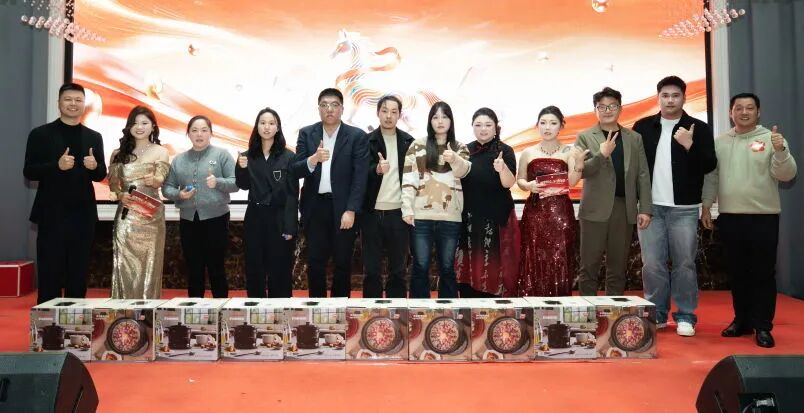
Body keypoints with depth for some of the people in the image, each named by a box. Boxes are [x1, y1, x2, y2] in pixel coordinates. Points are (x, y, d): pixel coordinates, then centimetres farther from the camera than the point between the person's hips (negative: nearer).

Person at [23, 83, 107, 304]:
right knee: (49, 275, 2)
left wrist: (94, 166, -11)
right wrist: (57, 165, -19)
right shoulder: (40, 134, 1)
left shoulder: (94, 137, 10)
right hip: (52, 214, -3)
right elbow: (29, 172, -3)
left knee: (79, 275, 10)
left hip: (83, 215, 3)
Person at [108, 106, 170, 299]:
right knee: (125, 266, 0)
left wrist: (152, 180, -32)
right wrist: (121, 195, -11)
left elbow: (159, 181, -9)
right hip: (125, 216, 2)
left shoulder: (160, 152, 4)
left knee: (148, 265, -1)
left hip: (150, 216, -2)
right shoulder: (119, 153, 12)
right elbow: (113, 184, 11)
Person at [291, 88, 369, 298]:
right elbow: (295, 171, -2)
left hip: (343, 208, -2)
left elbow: (360, 177, -7)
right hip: (315, 207, 2)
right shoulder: (306, 134, 5)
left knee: (343, 263, 7)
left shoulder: (357, 136, -2)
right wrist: (313, 159, -22)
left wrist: (351, 210, -14)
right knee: (315, 262, 6)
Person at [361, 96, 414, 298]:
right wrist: (377, 169, -31)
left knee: (398, 270, 9)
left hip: (399, 213, 1)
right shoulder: (366, 140, 1)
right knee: (371, 269, 7)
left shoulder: (408, 141, 6)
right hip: (372, 213, -1)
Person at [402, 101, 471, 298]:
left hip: (450, 217, 1)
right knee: (420, 267, 3)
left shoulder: (460, 148, 9)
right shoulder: (418, 145, 5)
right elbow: (408, 178, 1)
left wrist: (454, 159, -33)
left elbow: (463, 171, -11)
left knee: (447, 267, 9)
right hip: (422, 215, -1)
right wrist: (407, 208, -7)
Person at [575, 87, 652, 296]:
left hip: (625, 208, 3)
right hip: (596, 208, -2)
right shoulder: (585, 137, 3)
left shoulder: (634, 138, 11)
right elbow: (580, 171, -7)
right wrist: (601, 154, -20)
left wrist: (645, 209, 1)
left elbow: (643, 175, 8)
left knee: (618, 267, 9)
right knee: (589, 265, 1)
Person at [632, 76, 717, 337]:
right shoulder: (643, 127, 6)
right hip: (650, 207, 2)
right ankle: (657, 314, 16)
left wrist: (690, 146, -20)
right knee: (652, 263, 3)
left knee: (684, 264, 4)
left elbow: (709, 166, -4)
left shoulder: (698, 128, 1)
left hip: (684, 209, -1)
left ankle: (685, 316, 14)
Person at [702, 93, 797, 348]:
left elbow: (786, 175, -10)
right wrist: (706, 206, 9)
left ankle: (763, 326, 10)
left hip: (763, 217, -3)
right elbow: (712, 176, 13)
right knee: (736, 273, 11)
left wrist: (780, 151, -26)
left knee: (763, 274, 1)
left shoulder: (772, 139, -2)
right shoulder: (720, 142, 9)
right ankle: (742, 320, 23)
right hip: (729, 217, 4)